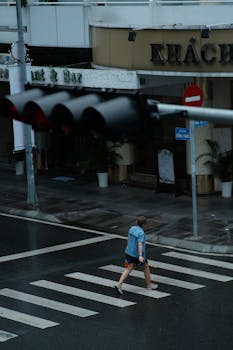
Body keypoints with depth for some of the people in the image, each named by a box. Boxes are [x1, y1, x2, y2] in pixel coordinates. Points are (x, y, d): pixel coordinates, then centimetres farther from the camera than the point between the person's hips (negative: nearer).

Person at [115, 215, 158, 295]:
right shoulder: (141, 233, -22)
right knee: (146, 267, 15)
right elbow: (140, 244, -31)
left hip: (129, 252, 7)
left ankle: (119, 285, -11)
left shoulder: (132, 229, 2)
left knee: (128, 269, 6)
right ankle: (149, 284, 30)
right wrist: (140, 256, -39)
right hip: (137, 255, -7)